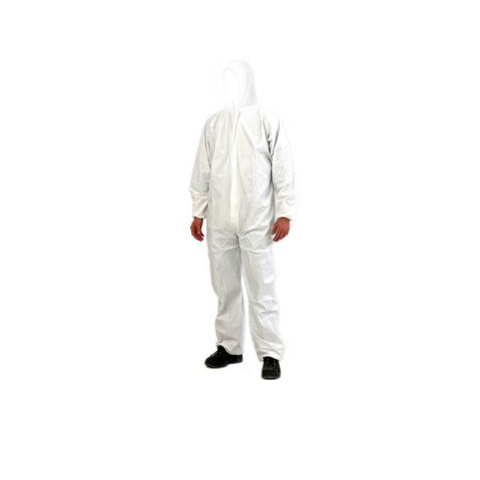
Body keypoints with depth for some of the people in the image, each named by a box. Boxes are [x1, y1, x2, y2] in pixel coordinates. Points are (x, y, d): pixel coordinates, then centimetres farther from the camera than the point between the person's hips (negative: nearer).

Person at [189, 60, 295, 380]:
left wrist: (285, 213, -8)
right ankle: (230, 347, 23)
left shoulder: (268, 121, -1)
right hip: (219, 220, 4)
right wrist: (198, 212, 10)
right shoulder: (213, 123, 9)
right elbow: (202, 171, 12)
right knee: (225, 286, 10)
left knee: (261, 287, -2)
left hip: (256, 220, -3)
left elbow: (283, 170, -2)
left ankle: (270, 354, 7)